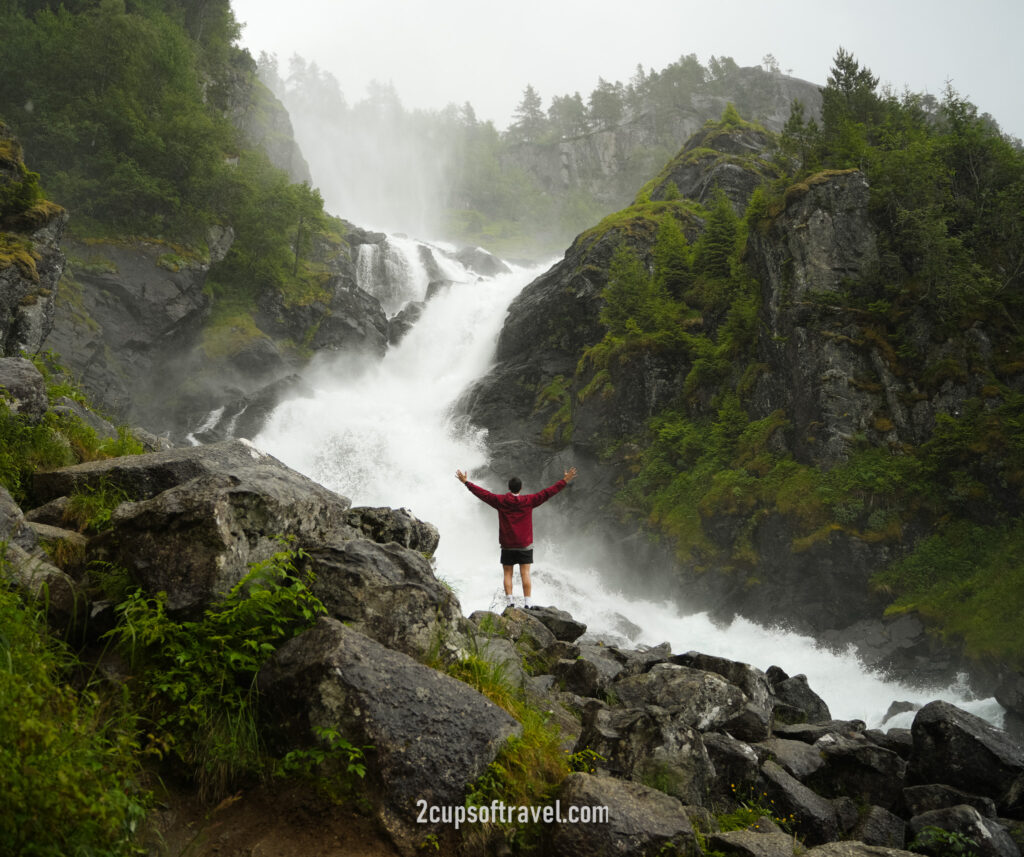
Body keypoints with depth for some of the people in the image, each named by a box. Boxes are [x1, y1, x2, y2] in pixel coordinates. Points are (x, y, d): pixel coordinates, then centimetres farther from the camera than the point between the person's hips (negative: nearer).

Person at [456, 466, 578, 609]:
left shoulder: (500, 501, -5)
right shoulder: (528, 501, -6)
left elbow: (482, 493, 2)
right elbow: (547, 492, -5)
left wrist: (466, 482, 12)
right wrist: (565, 481, 0)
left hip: (507, 546, 0)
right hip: (525, 545, 0)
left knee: (508, 574, 7)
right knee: (525, 574, -1)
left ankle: (509, 602, 3)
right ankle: (528, 603, -4)